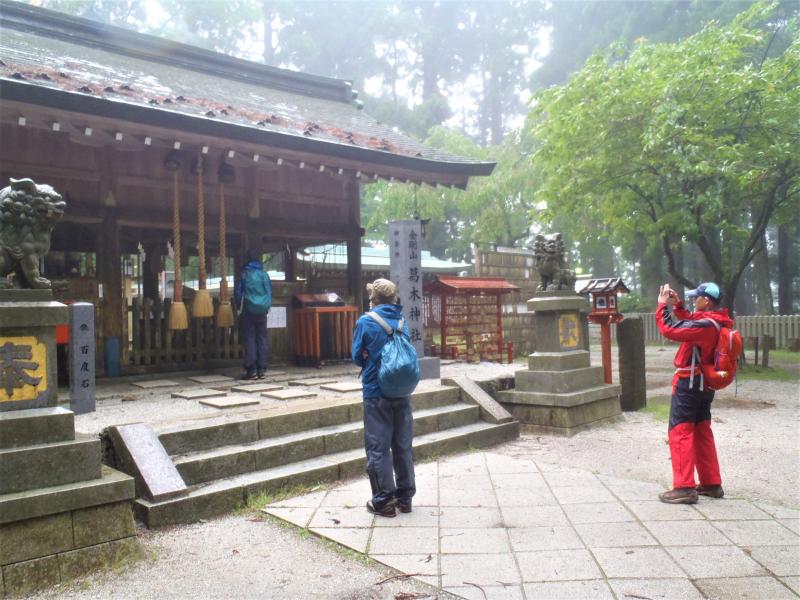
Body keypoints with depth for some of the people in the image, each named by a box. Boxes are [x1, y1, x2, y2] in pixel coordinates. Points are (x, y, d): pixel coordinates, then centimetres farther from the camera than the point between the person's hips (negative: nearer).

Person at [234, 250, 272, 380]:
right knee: (262, 338, 6)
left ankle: (251, 370, -5)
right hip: (262, 311, 3)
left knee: (249, 339, -1)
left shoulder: (244, 274, -4)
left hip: (248, 311, -3)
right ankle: (261, 369, 5)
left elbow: (238, 293, 0)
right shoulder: (264, 274, 5)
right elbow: (270, 292, 10)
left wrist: (239, 307, 13)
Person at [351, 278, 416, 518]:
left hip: (376, 393, -4)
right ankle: (405, 497, 22)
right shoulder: (402, 322, 5)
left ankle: (384, 500, 10)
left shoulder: (365, 322, -9)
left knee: (378, 448, 5)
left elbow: (357, 357, -1)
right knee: (403, 446, 13)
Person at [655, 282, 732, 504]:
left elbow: (669, 329, -26)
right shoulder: (718, 322, 6)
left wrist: (663, 305, -13)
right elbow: (691, 324, 23)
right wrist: (677, 305, 14)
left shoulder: (706, 325, -23)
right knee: (702, 432, 17)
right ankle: (711, 483, 24)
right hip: (704, 384, 9)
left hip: (688, 384, -9)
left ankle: (684, 488, -5)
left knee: (680, 432, -5)